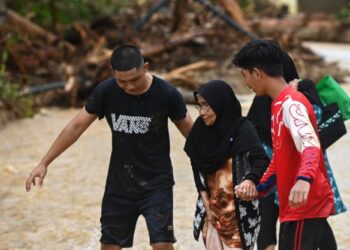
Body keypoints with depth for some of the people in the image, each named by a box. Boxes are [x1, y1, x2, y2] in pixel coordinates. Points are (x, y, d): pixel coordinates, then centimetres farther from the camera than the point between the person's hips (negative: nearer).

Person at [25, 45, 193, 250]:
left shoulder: (167, 94, -17)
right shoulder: (106, 92, -13)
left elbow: (189, 129, -2)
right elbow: (77, 127, -4)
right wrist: (44, 163, -4)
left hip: (157, 182, -2)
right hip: (120, 181, 3)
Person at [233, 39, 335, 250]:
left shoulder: (291, 104, -15)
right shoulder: (279, 105, 16)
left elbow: (310, 145, -32)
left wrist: (304, 179, -48)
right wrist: (259, 187, 26)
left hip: (306, 206, -10)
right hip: (295, 207, 10)